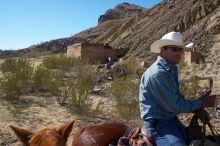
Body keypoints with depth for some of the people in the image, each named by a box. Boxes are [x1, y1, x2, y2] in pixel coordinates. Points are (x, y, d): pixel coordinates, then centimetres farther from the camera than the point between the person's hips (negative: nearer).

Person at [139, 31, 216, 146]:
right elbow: (174, 105, -22)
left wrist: (198, 109, -1)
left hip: (171, 119, 9)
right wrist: (201, 103, -10)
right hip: (158, 124, -9)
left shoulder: (172, 69, 4)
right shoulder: (157, 74, -25)